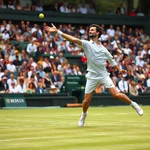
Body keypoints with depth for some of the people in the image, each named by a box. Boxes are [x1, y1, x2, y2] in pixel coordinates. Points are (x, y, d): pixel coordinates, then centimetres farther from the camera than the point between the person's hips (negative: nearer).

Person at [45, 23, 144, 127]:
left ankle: (133, 104, 11)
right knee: (86, 100, 1)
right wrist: (57, 31, -31)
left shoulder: (103, 48, 3)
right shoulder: (87, 44, -6)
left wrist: (119, 69, 15)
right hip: (92, 77, 0)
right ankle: (84, 114, 33)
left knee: (116, 94, -12)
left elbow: (111, 59, 19)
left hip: (104, 75, 1)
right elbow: (73, 39, -19)